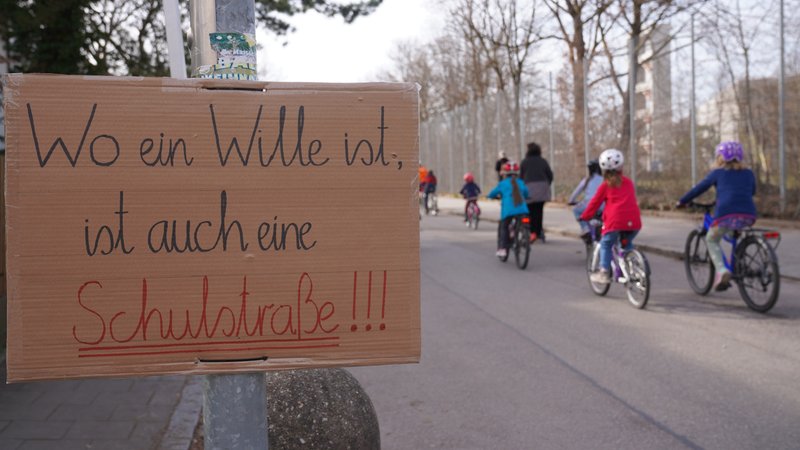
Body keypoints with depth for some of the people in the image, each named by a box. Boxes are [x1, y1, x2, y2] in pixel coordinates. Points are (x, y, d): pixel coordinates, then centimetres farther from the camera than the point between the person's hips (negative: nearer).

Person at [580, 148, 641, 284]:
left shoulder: (605, 185, 7)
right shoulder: (628, 182, 17)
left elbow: (594, 203, 11)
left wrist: (585, 217, 23)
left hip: (615, 221, -4)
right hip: (634, 221, 4)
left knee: (605, 244, 15)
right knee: (627, 243, 29)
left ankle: (604, 272, 5)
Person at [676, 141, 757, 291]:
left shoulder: (718, 173, 12)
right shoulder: (749, 173, 22)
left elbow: (699, 188, 14)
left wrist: (682, 201, 26)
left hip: (726, 214, -4)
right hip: (748, 216, 4)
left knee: (712, 240, 20)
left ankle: (721, 270, -3)